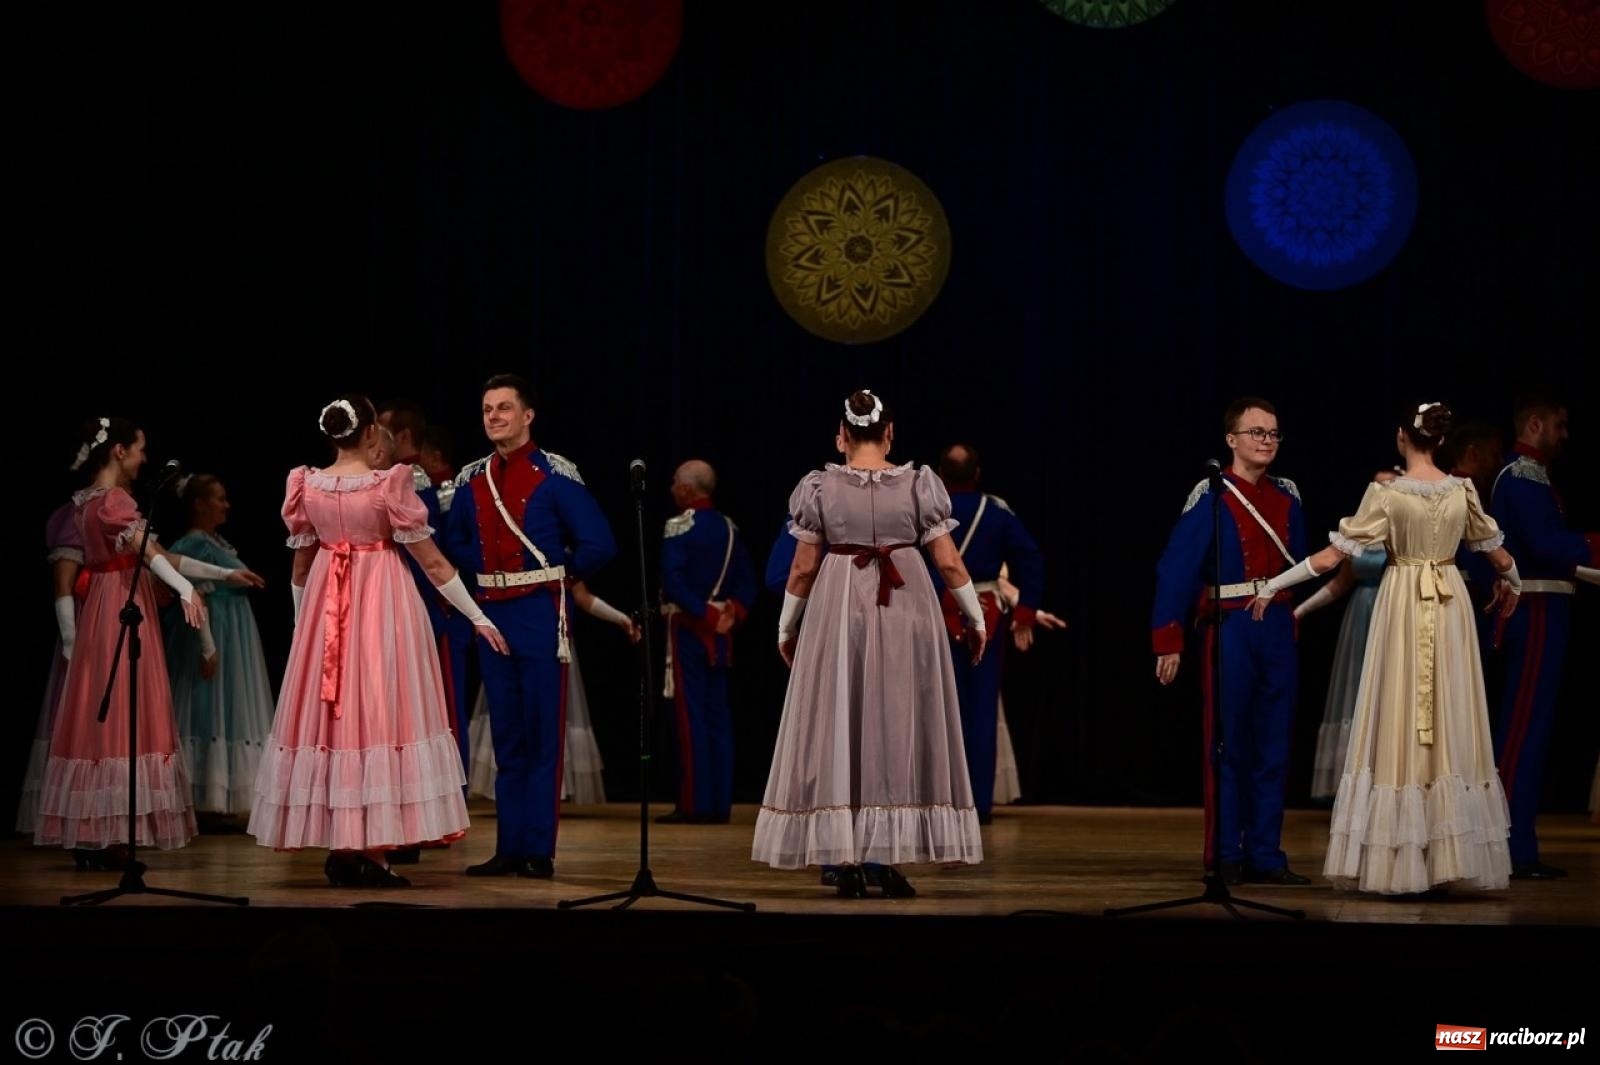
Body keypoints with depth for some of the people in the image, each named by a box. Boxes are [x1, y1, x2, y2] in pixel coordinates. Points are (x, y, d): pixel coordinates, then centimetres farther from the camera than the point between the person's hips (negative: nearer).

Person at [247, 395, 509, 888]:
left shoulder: (308, 486, 0)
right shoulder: (390, 484, -11)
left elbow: (300, 566, 9)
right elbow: (431, 560, -8)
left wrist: (301, 620, 25)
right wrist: (477, 616, 0)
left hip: (325, 607, 4)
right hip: (384, 604, -4)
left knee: (331, 711, 9)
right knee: (379, 711, -1)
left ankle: (339, 847, 10)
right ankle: (372, 847, -5)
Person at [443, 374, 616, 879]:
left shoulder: (555, 475, -7)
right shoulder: (471, 479, 9)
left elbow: (598, 543, -9)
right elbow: (455, 542, 23)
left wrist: (560, 573, 2)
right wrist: (489, 573, 11)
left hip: (541, 615, -5)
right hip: (492, 614, 5)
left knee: (542, 737, -2)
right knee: (506, 738, 9)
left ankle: (540, 851, 0)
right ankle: (509, 849, 13)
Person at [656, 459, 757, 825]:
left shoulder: (679, 526, -11)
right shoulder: (729, 527, 10)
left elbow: (673, 583, -21)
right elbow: (747, 579, 9)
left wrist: (703, 614, -15)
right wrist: (734, 611, 0)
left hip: (688, 629, -7)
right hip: (719, 635, 7)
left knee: (690, 716, -5)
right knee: (718, 717, 8)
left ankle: (695, 805, -7)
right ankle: (719, 803, 9)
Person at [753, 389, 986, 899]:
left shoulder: (821, 486, -1)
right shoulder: (919, 483, -1)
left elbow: (802, 569, 1)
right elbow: (949, 562, 0)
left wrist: (786, 626, 13)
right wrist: (976, 618, 11)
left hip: (839, 610, 0)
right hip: (907, 611, 0)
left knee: (839, 728, 5)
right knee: (900, 728, 6)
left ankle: (847, 860, 1)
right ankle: (893, 859, 4)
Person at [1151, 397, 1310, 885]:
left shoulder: (1287, 496, 9)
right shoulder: (1211, 497, -7)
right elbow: (1175, 569, -11)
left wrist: (1294, 620, 7)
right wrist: (1168, 642, -15)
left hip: (1279, 630, 5)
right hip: (1231, 630, -5)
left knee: (1273, 748, 6)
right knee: (1229, 747, 0)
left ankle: (1265, 854, 12)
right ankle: (1226, 857, 7)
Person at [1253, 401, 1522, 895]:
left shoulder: (1387, 493, -9)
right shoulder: (1462, 490, 1)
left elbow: (1331, 556, -9)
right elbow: (1500, 557, 12)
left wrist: (1272, 586, 0)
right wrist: (1512, 585, 34)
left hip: (1403, 605, -3)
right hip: (1451, 608, 3)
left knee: (1401, 727, 0)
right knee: (1450, 725, 6)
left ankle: (1402, 860, -2)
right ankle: (1449, 855, 6)